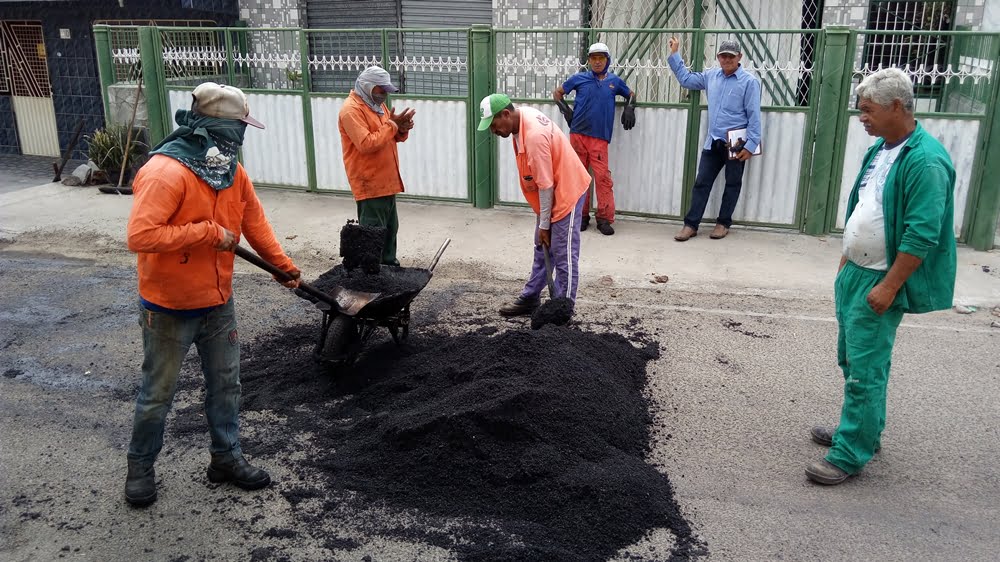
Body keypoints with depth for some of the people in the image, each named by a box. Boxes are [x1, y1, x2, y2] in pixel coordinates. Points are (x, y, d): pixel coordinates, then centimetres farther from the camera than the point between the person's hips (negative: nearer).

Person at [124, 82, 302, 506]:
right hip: (170, 308, -7)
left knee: (225, 383, 16)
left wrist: (282, 264, 8)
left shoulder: (231, 171, 1)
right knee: (158, 393, 10)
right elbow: (140, 235, -32)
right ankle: (140, 466, 31)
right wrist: (207, 233, -28)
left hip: (219, 302, 7)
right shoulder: (166, 172, -25)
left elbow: (254, 219, 12)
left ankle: (227, 456, 32)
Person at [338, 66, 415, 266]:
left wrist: (401, 129, -6)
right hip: (369, 184, -10)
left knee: (390, 228, 19)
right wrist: (392, 125, -21)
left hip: (385, 181, 10)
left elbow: (392, 136, 17)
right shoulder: (351, 110, -16)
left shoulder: (377, 104, 13)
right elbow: (366, 144, -26)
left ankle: (389, 265, 31)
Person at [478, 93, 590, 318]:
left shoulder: (534, 136, -31)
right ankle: (529, 299, 27)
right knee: (542, 251, 17)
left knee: (563, 256, -3)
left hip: (567, 192, -10)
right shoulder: (522, 117, -2)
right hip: (551, 192, 10)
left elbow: (546, 185, -25)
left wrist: (544, 225, -16)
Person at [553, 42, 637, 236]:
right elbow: (557, 93, 17)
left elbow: (631, 94, 27)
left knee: (603, 176, -8)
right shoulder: (579, 78, 5)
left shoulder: (614, 81, 9)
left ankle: (605, 218, 1)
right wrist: (566, 110, 4)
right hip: (578, 134, 0)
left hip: (600, 137, 0)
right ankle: (581, 215, 17)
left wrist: (629, 108, 9)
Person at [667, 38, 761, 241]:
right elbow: (686, 79, 23)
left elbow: (754, 116, -11)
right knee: (702, 182, 4)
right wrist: (674, 55, 19)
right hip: (713, 142, 5)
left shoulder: (749, 81, -9)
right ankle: (691, 224, 9)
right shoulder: (711, 76, 8)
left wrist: (751, 145, -17)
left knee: (732, 184, 9)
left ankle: (723, 223, 21)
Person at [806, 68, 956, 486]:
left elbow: (922, 235, -23)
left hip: (881, 281, -9)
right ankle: (863, 431, 34)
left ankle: (851, 454, 5)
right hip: (854, 273, 10)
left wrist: (887, 287, -23)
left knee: (865, 370, -4)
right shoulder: (880, 149, 9)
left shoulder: (925, 160, -20)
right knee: (851, 359, 19)